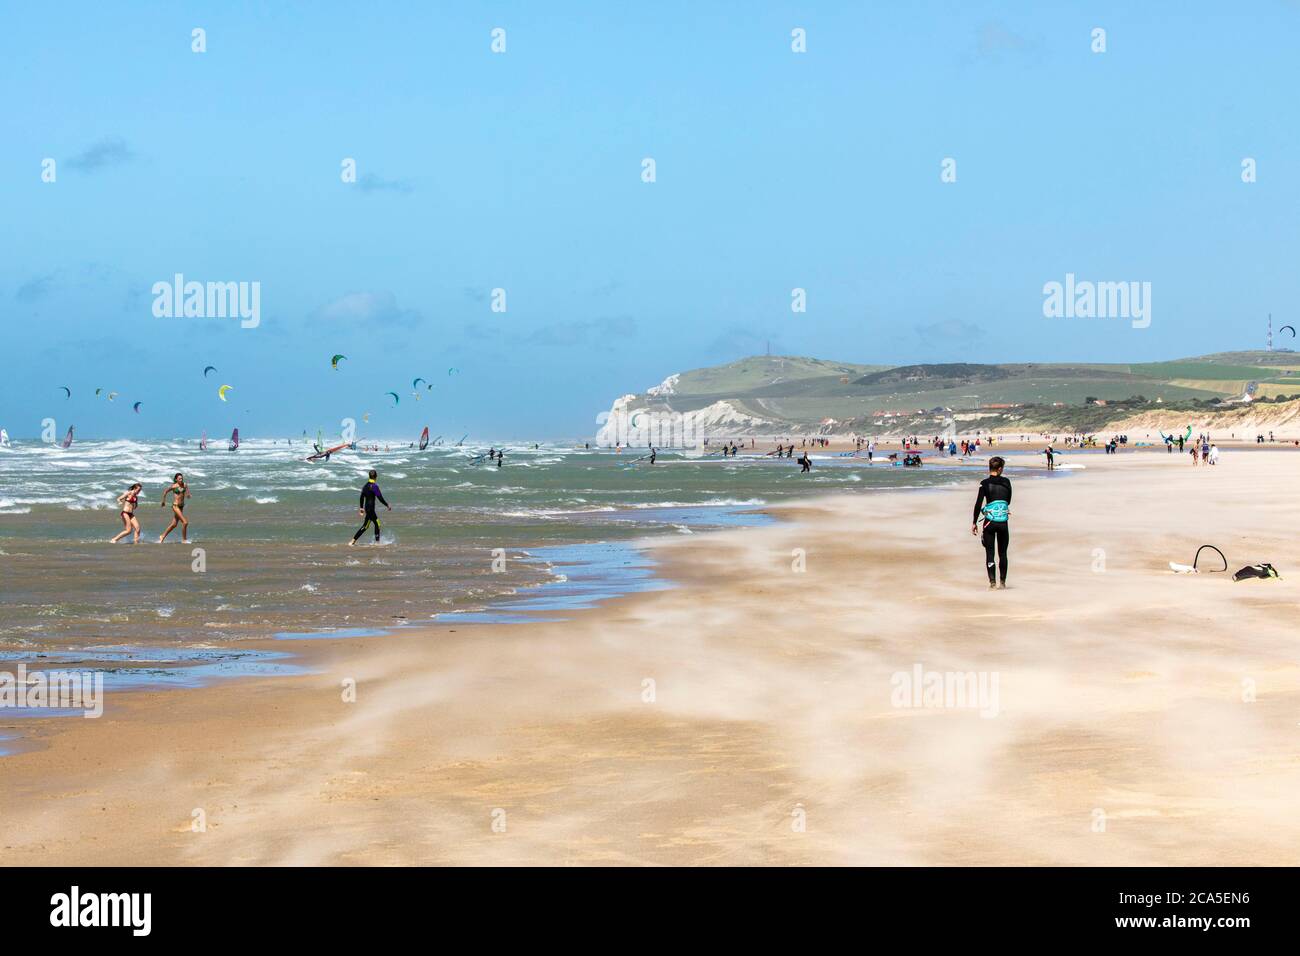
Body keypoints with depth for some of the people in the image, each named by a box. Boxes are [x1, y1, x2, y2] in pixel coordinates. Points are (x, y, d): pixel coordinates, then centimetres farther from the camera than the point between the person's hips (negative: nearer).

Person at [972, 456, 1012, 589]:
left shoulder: (985, 483, -8)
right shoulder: (1006, 482, 0)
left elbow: (978, 504, -8)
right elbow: (1008, 501, 12)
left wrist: (974, 522, -2)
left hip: (989, 522, -2)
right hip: (1003, 522, 2)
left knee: (989, 553, 3)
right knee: (1003, 553, 14)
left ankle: (992, 582, -3)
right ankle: (1002, 581, 19)